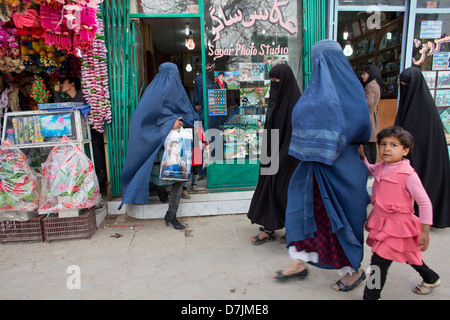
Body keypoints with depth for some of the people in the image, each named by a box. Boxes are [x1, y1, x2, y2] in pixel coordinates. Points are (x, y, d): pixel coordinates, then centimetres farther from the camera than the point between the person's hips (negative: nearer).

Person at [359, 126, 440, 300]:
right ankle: (431, 279, 53)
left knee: (379, 261, -7)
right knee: (408, 255, 28)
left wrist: (425, 232, -15)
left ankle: (371, 295, 8)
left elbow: (424, 203, -16)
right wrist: (361, 155, 6)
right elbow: (368, 170, 23)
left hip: (396, 227, -8)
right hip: (381, 222, 8)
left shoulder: (408, 174, -21)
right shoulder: (381, 167, -1)